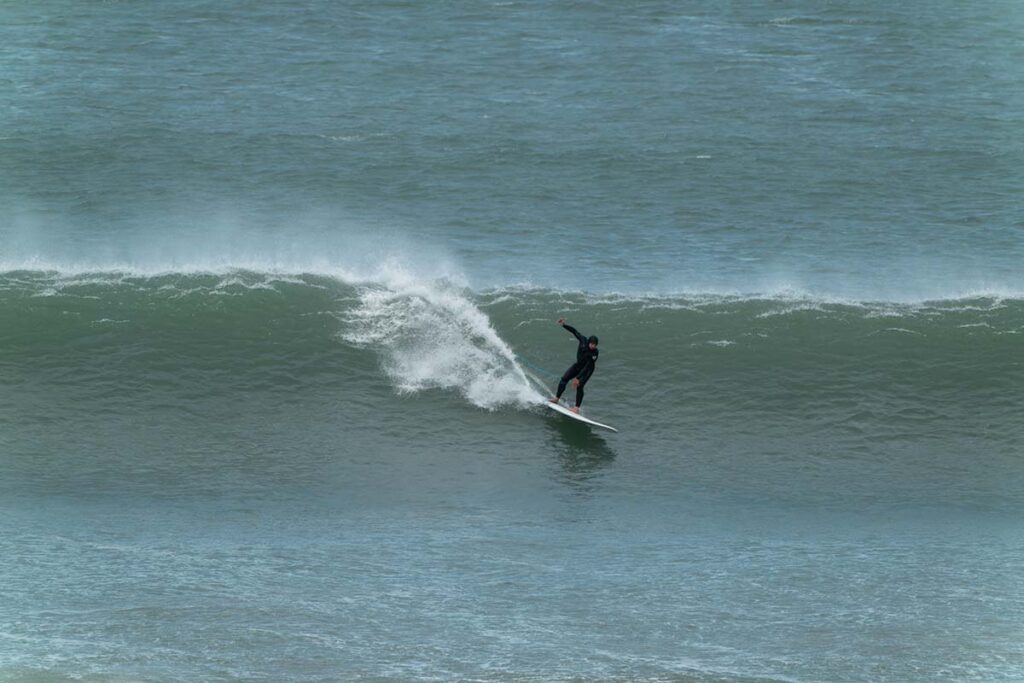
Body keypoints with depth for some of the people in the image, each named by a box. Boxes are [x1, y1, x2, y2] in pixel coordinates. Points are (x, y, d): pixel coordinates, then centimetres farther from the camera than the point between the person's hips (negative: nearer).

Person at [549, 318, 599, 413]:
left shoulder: (594, 353, -32)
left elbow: (587, 367, -33)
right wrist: (564, 324, -13)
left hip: (587, 370, -6)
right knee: (564, 379, 1)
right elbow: (575, 331, -7)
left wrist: (577, 378, -36)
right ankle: (557, 398, 16)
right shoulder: (583, 341, -20)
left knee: (579, 386, -18)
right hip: (578, 365, 6)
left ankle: (577, 408, -14)